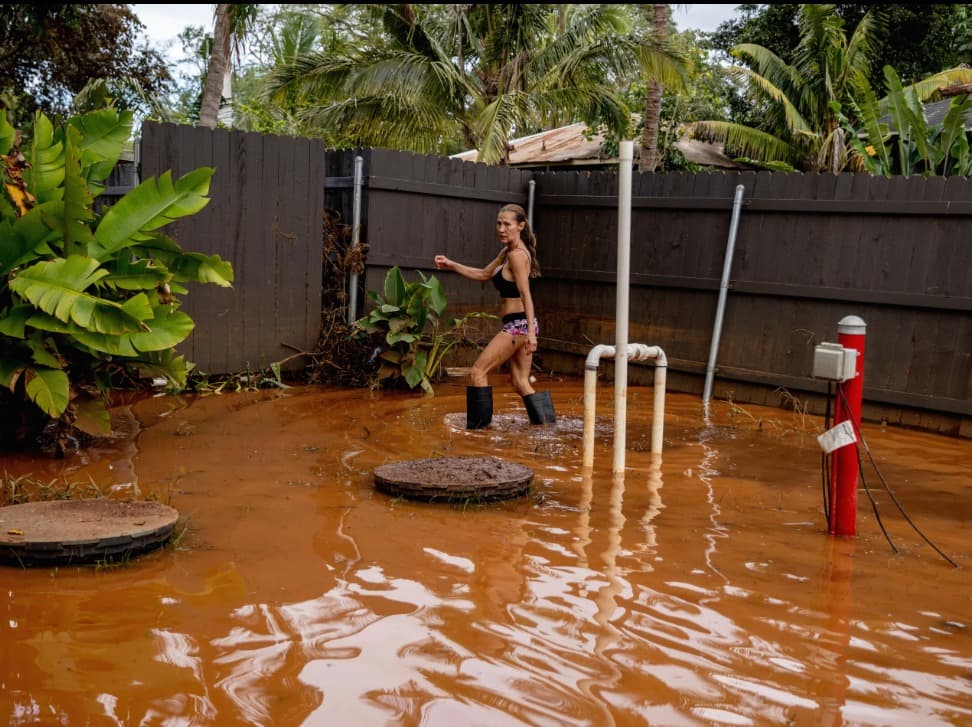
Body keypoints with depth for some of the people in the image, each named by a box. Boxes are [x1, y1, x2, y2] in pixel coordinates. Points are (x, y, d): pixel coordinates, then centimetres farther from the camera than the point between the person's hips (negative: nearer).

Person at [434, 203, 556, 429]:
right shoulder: (507, 252, 15)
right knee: (520, 382, 13)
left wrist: (530, 332, -25)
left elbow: (526, 295, -20)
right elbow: (483, 274, 26)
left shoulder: (517, 255, -14)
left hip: (518, 325, -10)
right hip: (518, 326, 10)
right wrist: (451, 265, 19)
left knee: (478, 372, -4)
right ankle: (544, 420, 16)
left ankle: (478, 425, 0)